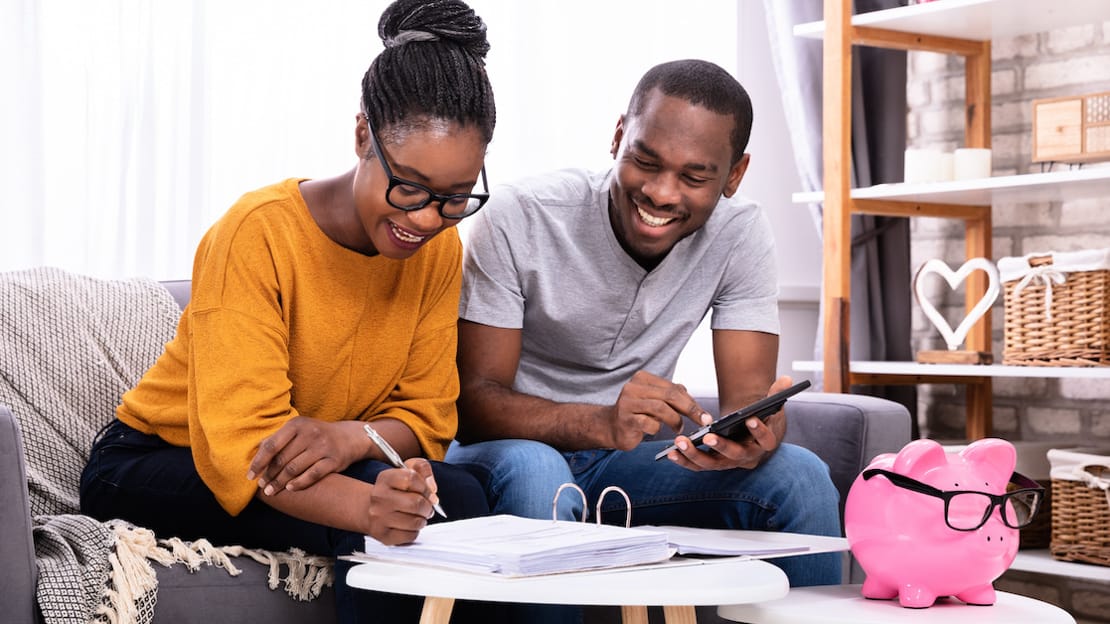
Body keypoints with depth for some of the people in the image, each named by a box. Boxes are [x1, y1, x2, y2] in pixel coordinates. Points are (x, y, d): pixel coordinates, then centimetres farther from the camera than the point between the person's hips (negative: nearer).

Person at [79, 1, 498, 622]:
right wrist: (368, 507, -50)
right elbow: (240, 443, -31)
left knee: (459, 497, -25)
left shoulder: (439, 249, -6)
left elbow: (426, 414, -4)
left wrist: (354, 437, -29)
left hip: (316, 470, 5)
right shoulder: (260, 233, -24)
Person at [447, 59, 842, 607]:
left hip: (623, 464, 3)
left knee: (799, 477, -19)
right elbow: (472, 402, -21)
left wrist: (753, 437, -37)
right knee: (532, 471, -37)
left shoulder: (740, 235, -7)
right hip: (508, 448, -3)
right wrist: (602, 423, -41)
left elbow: (750, 394, -10)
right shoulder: (519, 219, -18)